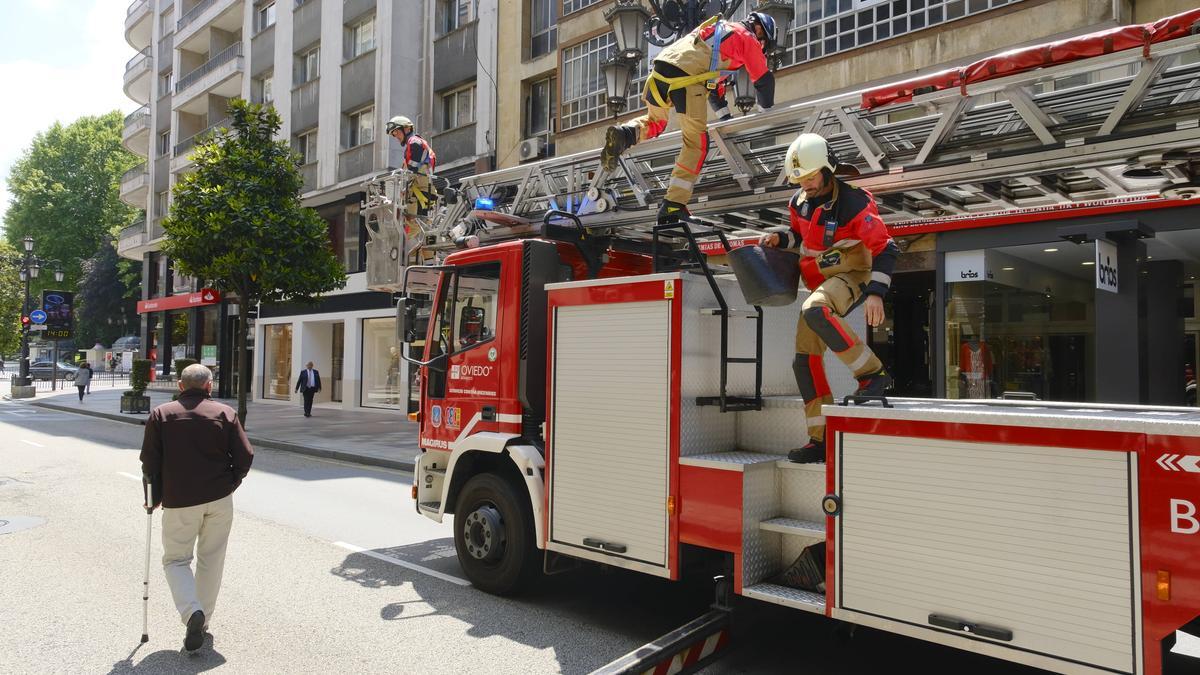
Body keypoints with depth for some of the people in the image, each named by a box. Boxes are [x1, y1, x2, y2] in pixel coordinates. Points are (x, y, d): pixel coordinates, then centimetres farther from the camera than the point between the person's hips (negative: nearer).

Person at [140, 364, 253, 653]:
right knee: (211, 560, 14)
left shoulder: (161, 414, 1)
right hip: (219, 500, 1)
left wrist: (157, 495, 13)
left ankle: (192, 612, -10)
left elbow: (149, 461, 0)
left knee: (176, 559, 11)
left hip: (178, 501, -1)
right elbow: (245, 457, -4)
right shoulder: (225, 413, 0)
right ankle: (203, 620, 21)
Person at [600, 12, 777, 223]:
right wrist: (768, 107, 36)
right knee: (696, 143, 1)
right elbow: (763, 80, 18)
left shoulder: (717, 27, 38)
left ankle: (624, 134, -3)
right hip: (687, 76, -7)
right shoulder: (748, 39, 16)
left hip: (660, 66, 7)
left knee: (655, 122, 29)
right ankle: (673, 204, -8)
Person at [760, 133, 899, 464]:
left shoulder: (853, 202, -17)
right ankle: (821, 440, 9)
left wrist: (876, 293, -27)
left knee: (814, 311, -40)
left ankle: (873, 374, -26)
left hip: (850, 277, -8)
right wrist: (779, 238, 2)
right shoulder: (799, 202, 5)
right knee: (804, 360, 1)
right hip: (819, 284, 8)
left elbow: (885, 248, -16)